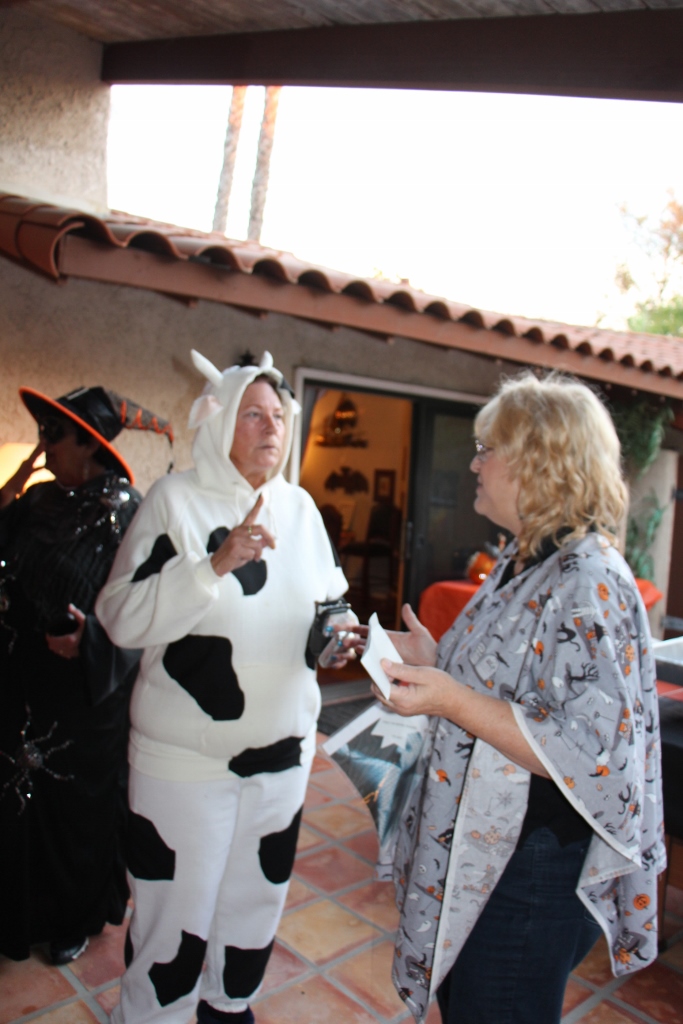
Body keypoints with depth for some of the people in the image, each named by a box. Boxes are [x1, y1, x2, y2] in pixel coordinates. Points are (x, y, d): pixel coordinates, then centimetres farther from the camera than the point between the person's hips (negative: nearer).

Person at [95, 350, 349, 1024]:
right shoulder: (175, 500, -12)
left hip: (282, 749, 6)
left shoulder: (299, 506, 4)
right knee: (175, 915, 9)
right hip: (186, 754, -5)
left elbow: (328, 596, 15)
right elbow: (121, 618, -21)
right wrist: (215, 564, -30)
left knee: (255, 898, 23)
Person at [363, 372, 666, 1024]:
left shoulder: (589, 583, -25)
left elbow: (592, 754, -29)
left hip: (534, 873, -9)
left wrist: (451, 701, -33)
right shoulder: (524, 562, 6)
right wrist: (435, 662, 5)